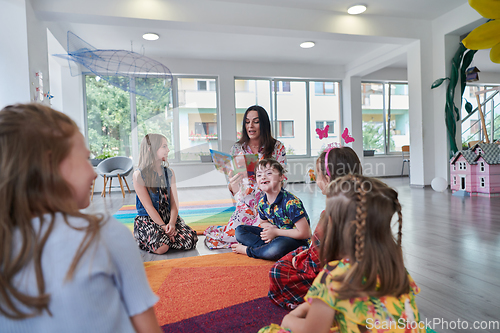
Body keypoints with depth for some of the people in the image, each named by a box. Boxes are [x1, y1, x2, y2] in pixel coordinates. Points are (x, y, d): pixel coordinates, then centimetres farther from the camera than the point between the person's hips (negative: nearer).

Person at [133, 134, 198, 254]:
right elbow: (148, 206, -12)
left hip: (169, 217, 4)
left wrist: (171, 223, -16)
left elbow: (174, 202, 2)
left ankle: (163, 236, 7)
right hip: (147, 219, -4)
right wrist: (163, 226, -19)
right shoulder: (139, 175, -7)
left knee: (190, 241, -21)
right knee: (161, 247, -30)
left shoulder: (169, 173, 8)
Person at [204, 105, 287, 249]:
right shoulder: (237, 149, 6)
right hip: (245, 206, 2)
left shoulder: (277, 147, 1)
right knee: (229, 234, -15)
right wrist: (233, 183, -18)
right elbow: (234, 191, 6)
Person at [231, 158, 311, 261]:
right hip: (275, 236, 7)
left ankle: (248, 250, -12)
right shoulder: (262, 203, -3)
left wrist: (276, 232, -18)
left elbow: (305, 233, -24)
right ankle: (268, 248, -16)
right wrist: (271, 228, -10)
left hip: (297, 241, -7)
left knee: (278, 247, -41)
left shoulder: (291, 202, -25)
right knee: (240, 230, 3)